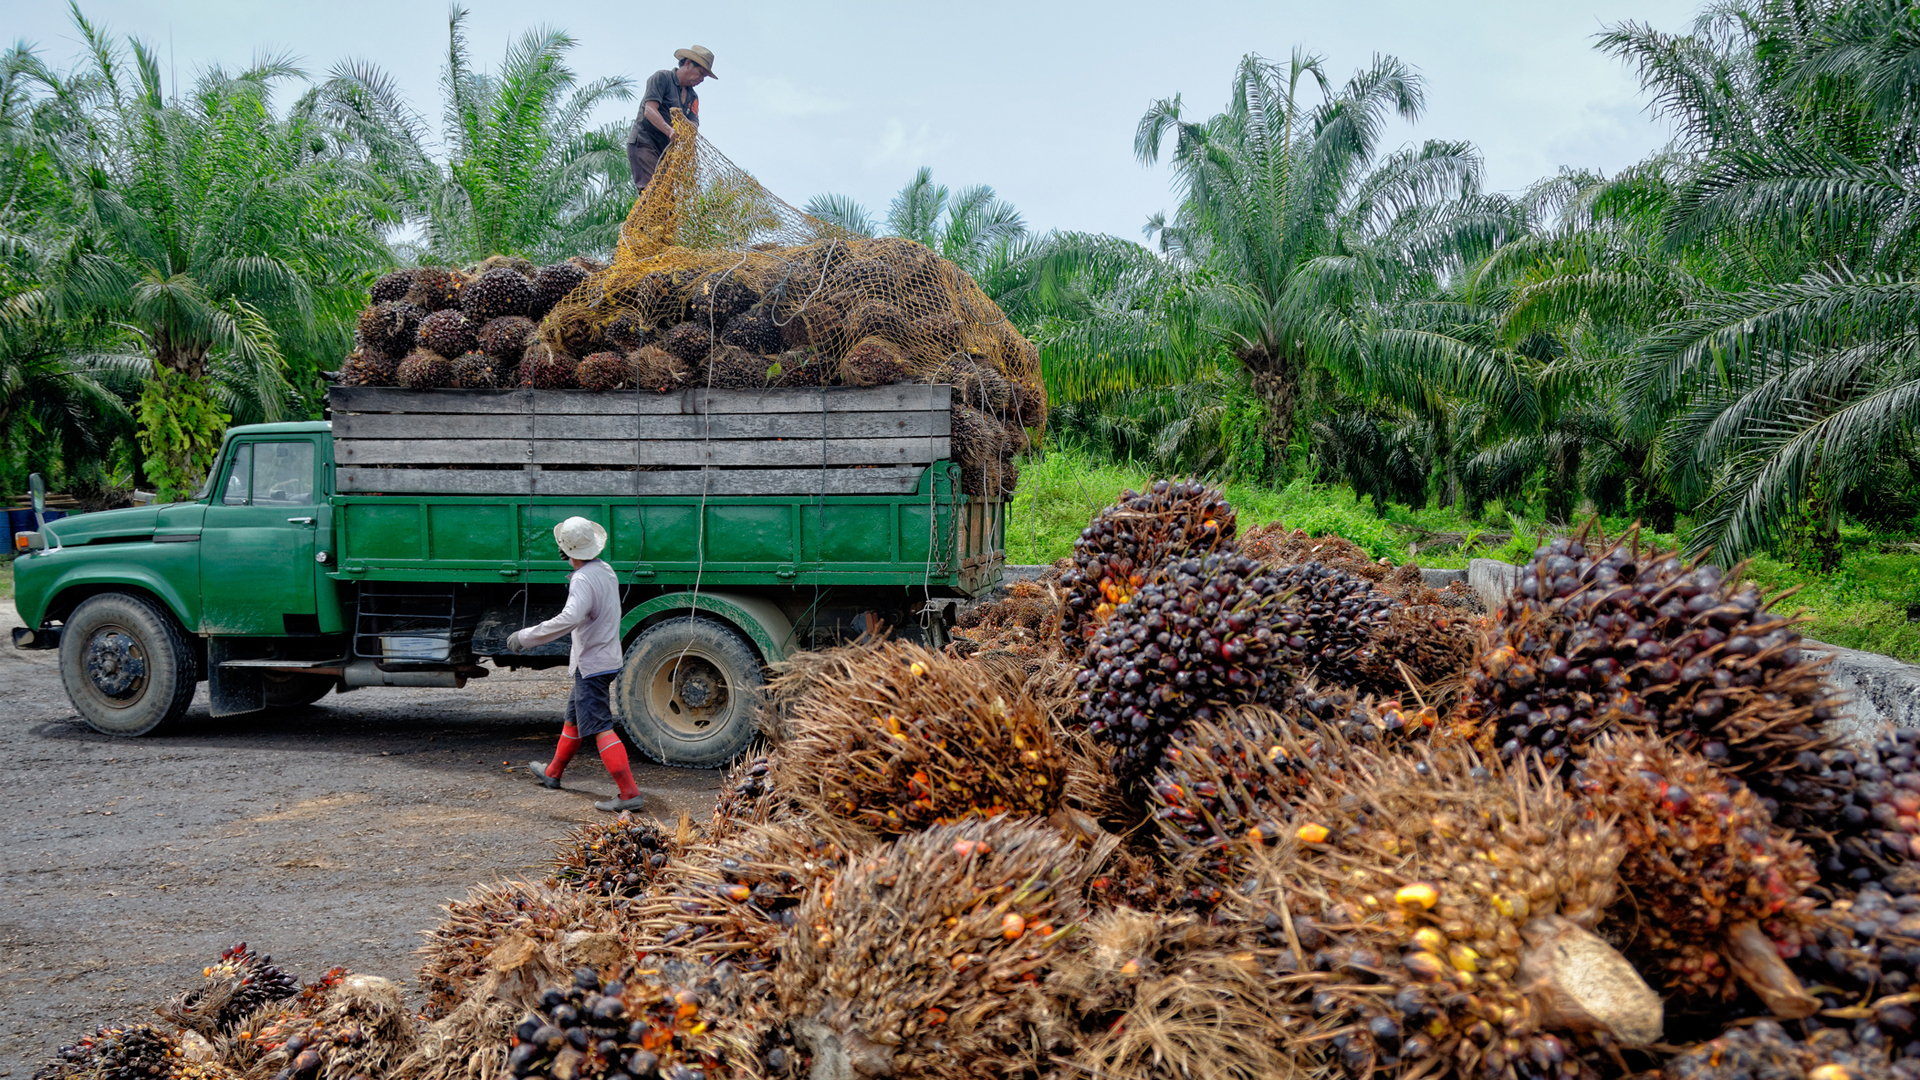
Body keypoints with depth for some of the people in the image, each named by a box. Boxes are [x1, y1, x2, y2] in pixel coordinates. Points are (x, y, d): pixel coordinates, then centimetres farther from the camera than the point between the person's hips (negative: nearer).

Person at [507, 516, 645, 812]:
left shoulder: (583, 579, -22)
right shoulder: (605, 570, 8)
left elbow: (570, 618, -37)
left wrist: (526, 636, -31)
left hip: (592, 664, -10)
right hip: (607, 657, 10)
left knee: (600, 728, -11)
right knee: (574, 717, 24)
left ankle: (629, 794, -15)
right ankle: (552, 772, 42)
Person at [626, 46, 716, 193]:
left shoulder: (693, 97, 20)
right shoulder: (662, 77, -1)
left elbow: (694, 124, 2)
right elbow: (649, 110, -15)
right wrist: (670, 131, -32)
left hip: (667, 148, 7)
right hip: (643, 141, -7)